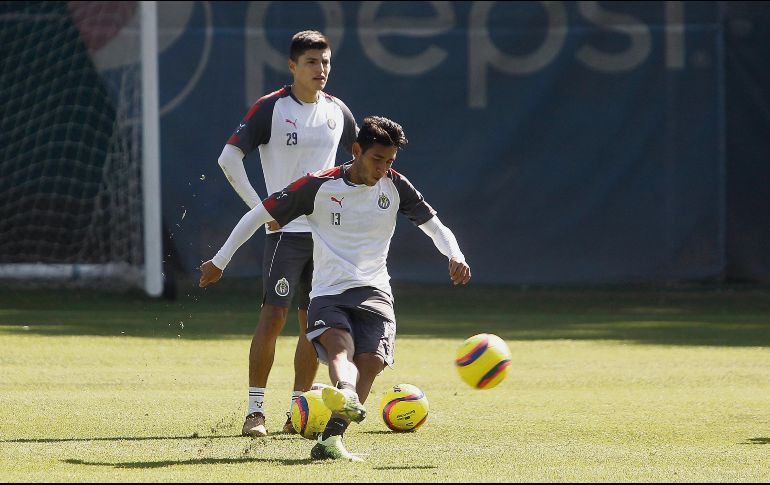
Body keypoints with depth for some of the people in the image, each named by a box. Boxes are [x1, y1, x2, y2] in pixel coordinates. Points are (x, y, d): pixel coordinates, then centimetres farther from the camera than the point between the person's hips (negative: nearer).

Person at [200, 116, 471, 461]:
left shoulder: (394, 186, 6)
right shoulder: (318, 186, -2)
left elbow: (434, 226, 13)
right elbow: (259, 215, 6)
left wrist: (455, 255, -10)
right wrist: (219, 262, 9)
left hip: (373, 291, 3)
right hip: (328, 292, -3)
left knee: (370, 361, -24)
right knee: (340, 346, -34)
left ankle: (332, 437, -24)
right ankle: (346, 398, -66)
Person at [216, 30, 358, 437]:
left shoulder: (337, 111, 7)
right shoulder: (270, 108, -8)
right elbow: (229, 158, -13)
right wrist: (259, 208, -17)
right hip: (285, 231, -5)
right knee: (273, 316, -12)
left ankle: (297, 412, 14)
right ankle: (255, 411, -8)